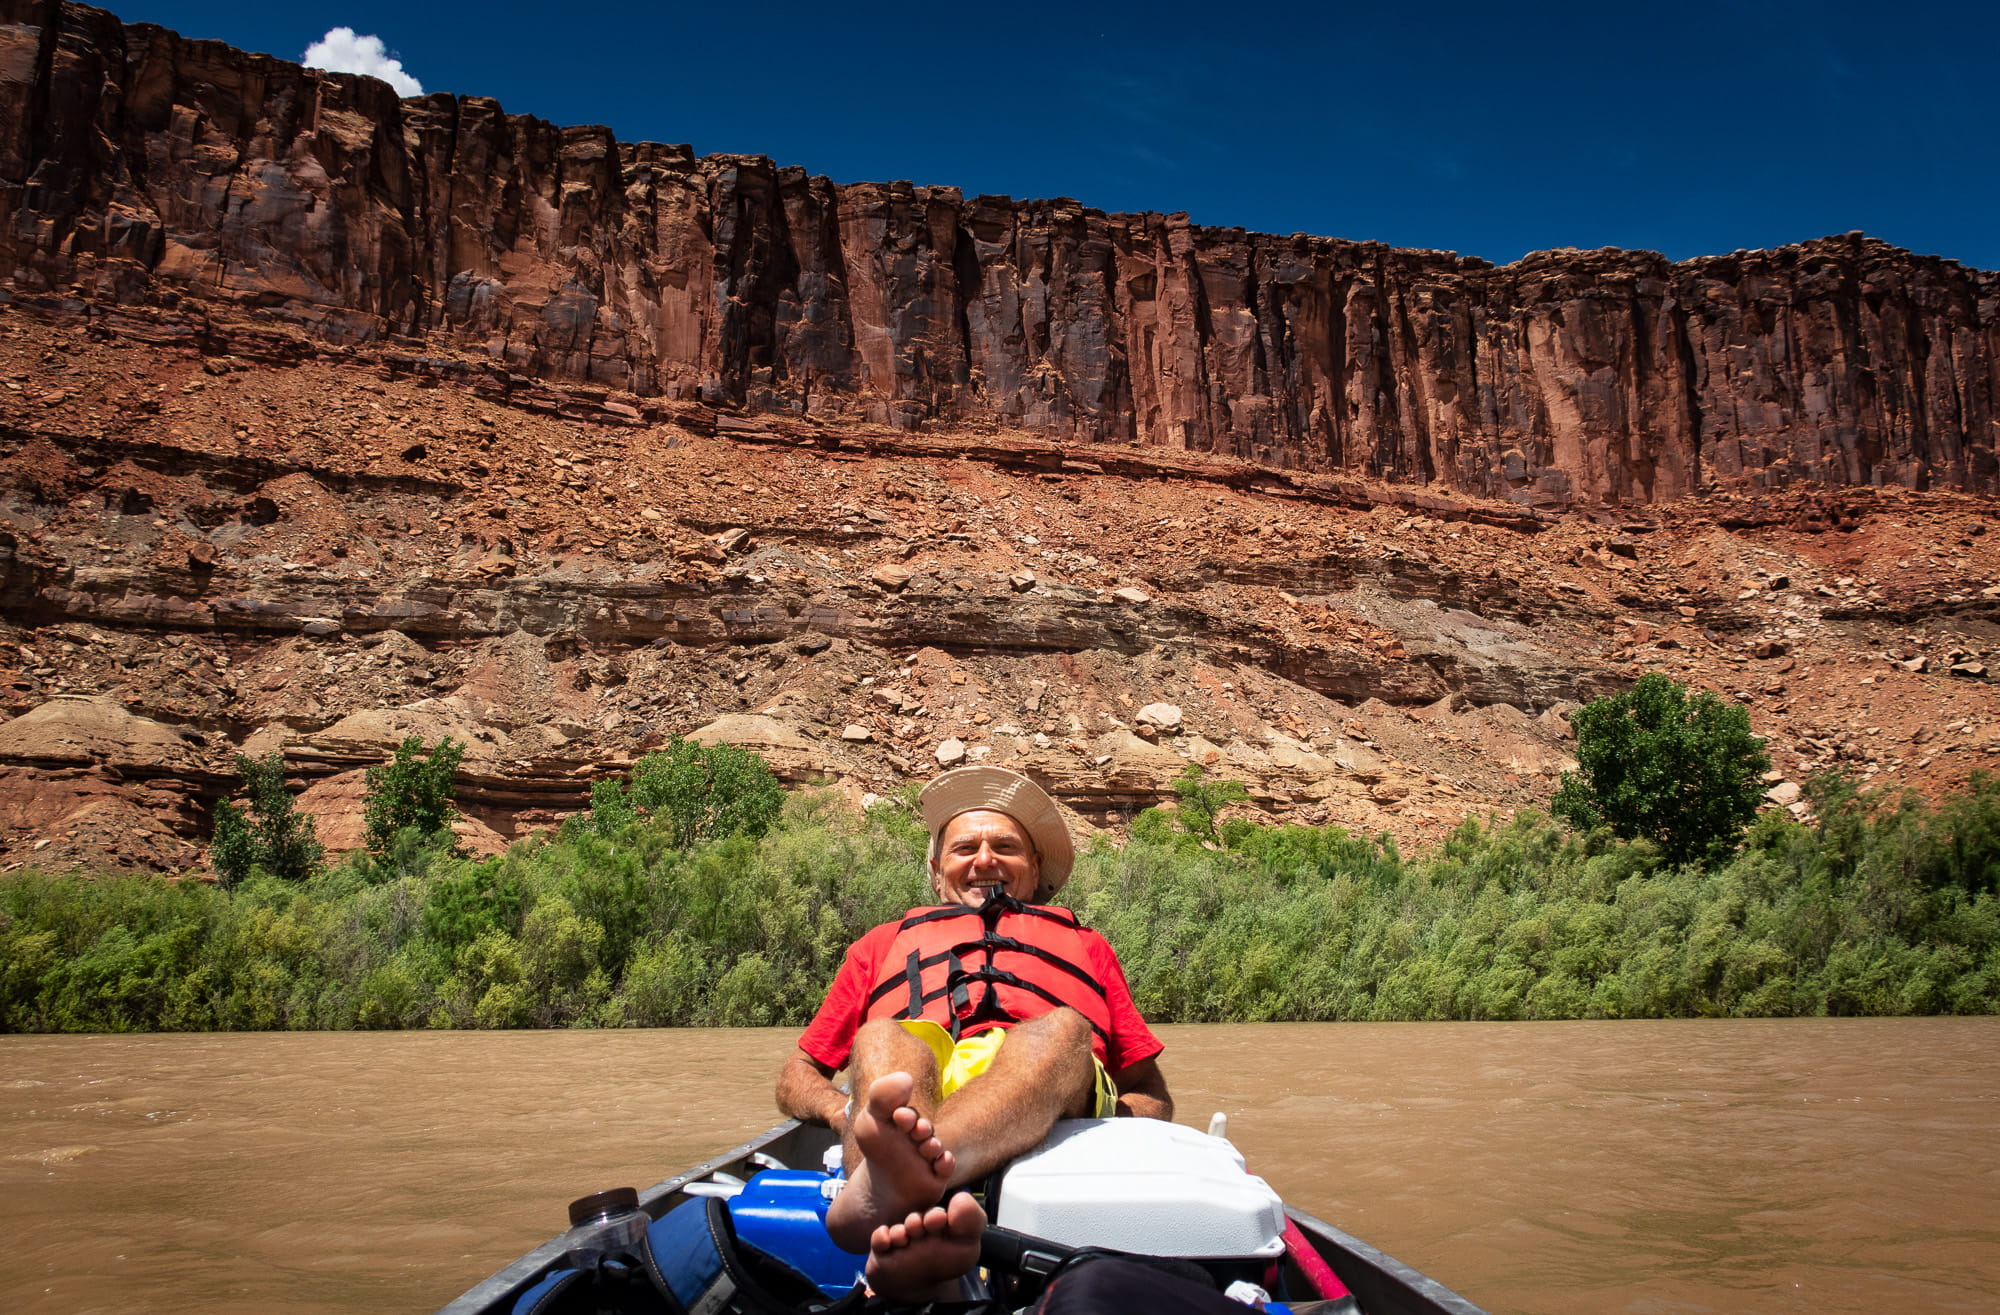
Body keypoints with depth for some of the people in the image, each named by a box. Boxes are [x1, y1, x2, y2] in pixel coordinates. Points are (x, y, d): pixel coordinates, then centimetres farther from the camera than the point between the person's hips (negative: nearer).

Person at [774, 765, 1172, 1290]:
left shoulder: (1084, 945, 37)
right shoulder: (884, 943, 37)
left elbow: (1153, 1097, 29)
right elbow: (795, 1077, 29)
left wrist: (1114, 1119, 2)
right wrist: (841, 1110, 2)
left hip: (1052, 1102, 0)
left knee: (1062, 1029, -33)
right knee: (882, 1041, -32)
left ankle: (887, 1189, -61)